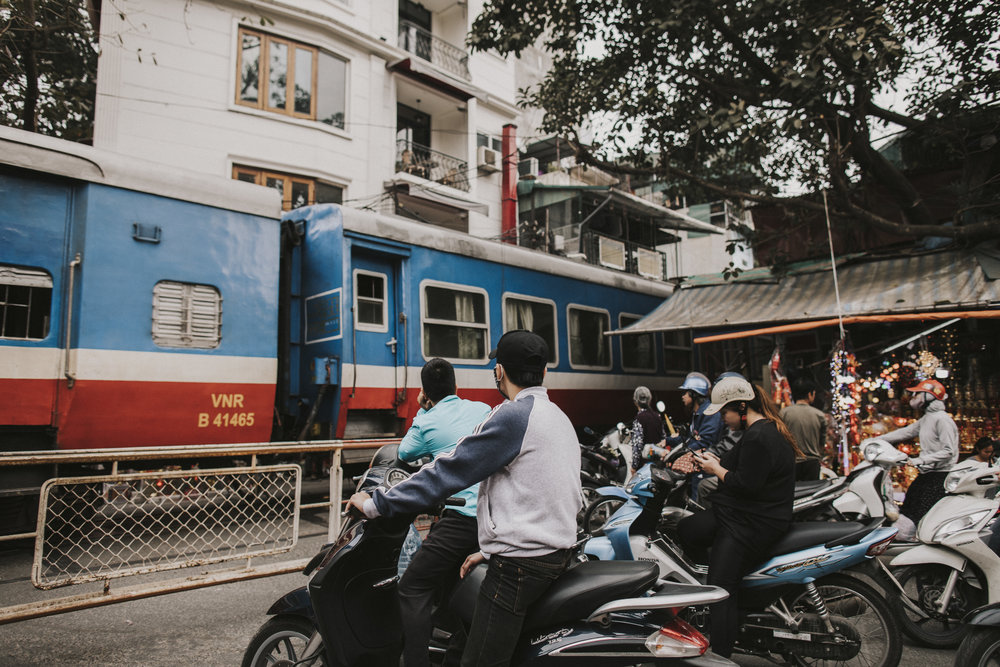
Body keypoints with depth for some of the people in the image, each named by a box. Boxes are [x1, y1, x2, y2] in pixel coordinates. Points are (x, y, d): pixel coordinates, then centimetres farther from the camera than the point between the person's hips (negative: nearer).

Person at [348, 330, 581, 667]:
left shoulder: (514, 415, -15)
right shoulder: (560, 418, 15)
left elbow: (449, 470, -15)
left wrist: (376, 504, -7)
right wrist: (490, 551, 20)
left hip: (520, 564, -9)